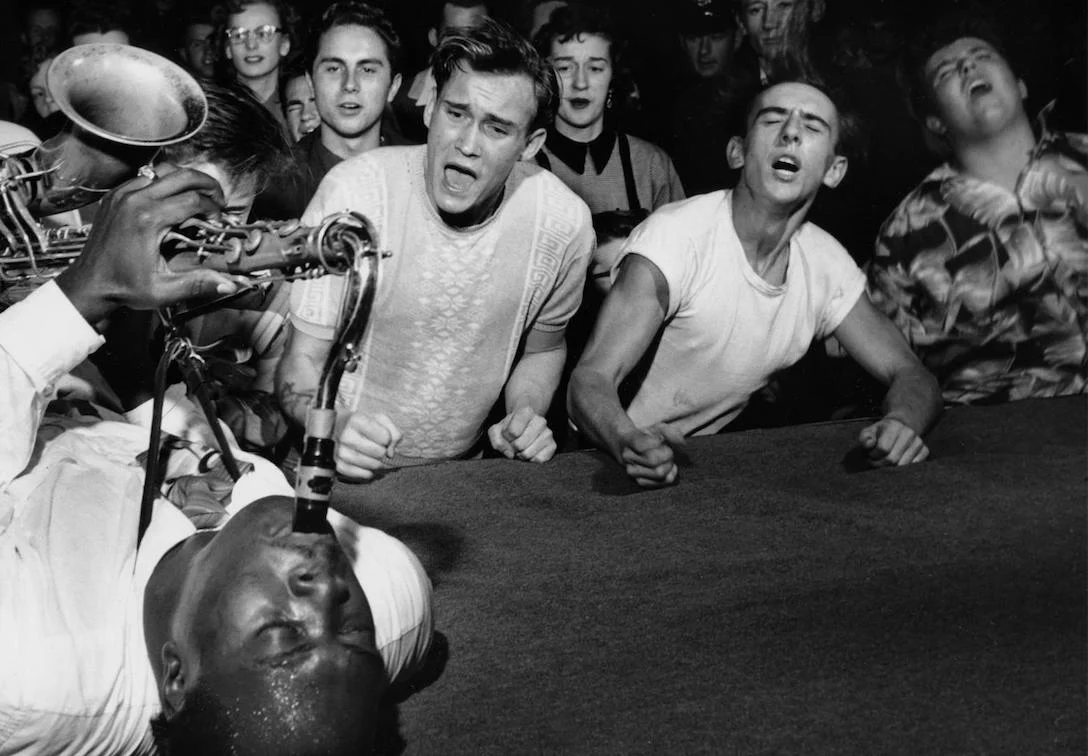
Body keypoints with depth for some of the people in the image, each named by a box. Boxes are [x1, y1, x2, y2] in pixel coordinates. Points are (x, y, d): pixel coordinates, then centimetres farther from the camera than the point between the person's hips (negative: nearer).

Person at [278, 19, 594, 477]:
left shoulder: (564, 221, -8)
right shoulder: (355, 192, -15)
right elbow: (303, 359, -11)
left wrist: (527, 416, -8)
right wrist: (334, 429, -30)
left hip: (459, 473, 2)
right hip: (344, 472, -2)